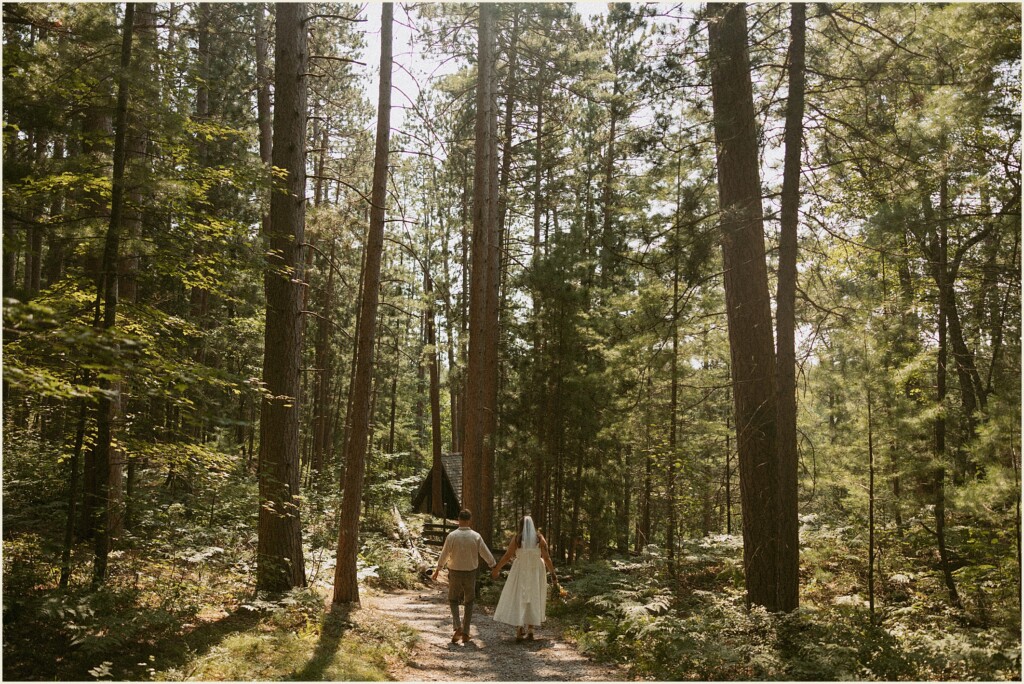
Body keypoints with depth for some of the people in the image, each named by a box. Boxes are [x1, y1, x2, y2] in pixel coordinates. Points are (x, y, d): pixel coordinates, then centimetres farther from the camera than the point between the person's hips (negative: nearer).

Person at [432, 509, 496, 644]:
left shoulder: (452, 536, -12)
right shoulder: (476, 536, -9)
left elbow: (444, 555, -4)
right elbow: (486, 554, -4)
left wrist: (438, 570, 11)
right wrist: (494, 567, 13)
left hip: (455, 573, -1)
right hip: (470, 573, 1)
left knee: (453, 600, 16)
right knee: (468, 603, 15)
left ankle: (458, 627, -6)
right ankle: (465, 633, 13)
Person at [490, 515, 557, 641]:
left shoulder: (517, 538, -9)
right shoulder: (540, 538, -5)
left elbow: (507, 556, -8)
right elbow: (547, 558, -7)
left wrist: (496, 569, 2)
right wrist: (553, 573, 0)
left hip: (521, 572, -2)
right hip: (536, 573, 2)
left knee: (518, 600, 4)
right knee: (533, 601, 13)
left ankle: (519, 631, -6)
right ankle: (530, 631, 10)